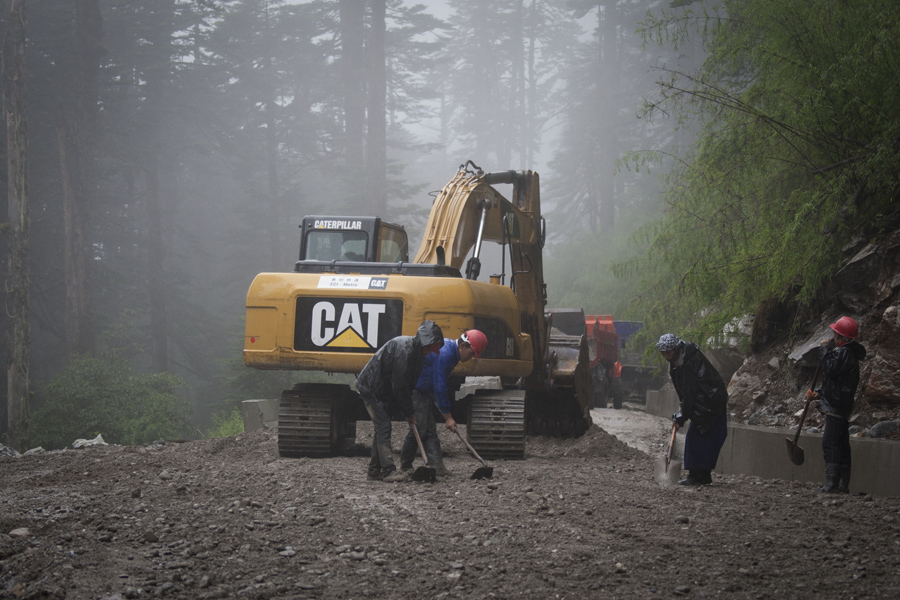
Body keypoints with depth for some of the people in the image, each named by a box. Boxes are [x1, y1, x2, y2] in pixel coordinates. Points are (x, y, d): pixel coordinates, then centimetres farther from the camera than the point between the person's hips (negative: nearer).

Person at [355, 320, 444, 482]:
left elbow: (408, 384, 9)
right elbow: (399, 386, -25)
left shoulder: (417, 351, 4)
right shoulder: (403, 349, -28)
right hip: (371, 388, -10)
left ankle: (374, 470, 18)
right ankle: (388, 471, -18)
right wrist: (408, 412, -17)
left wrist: (408, 411, 2)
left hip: (383, 391, 10)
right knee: (384, 427, -14)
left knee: (382, 428, 12)